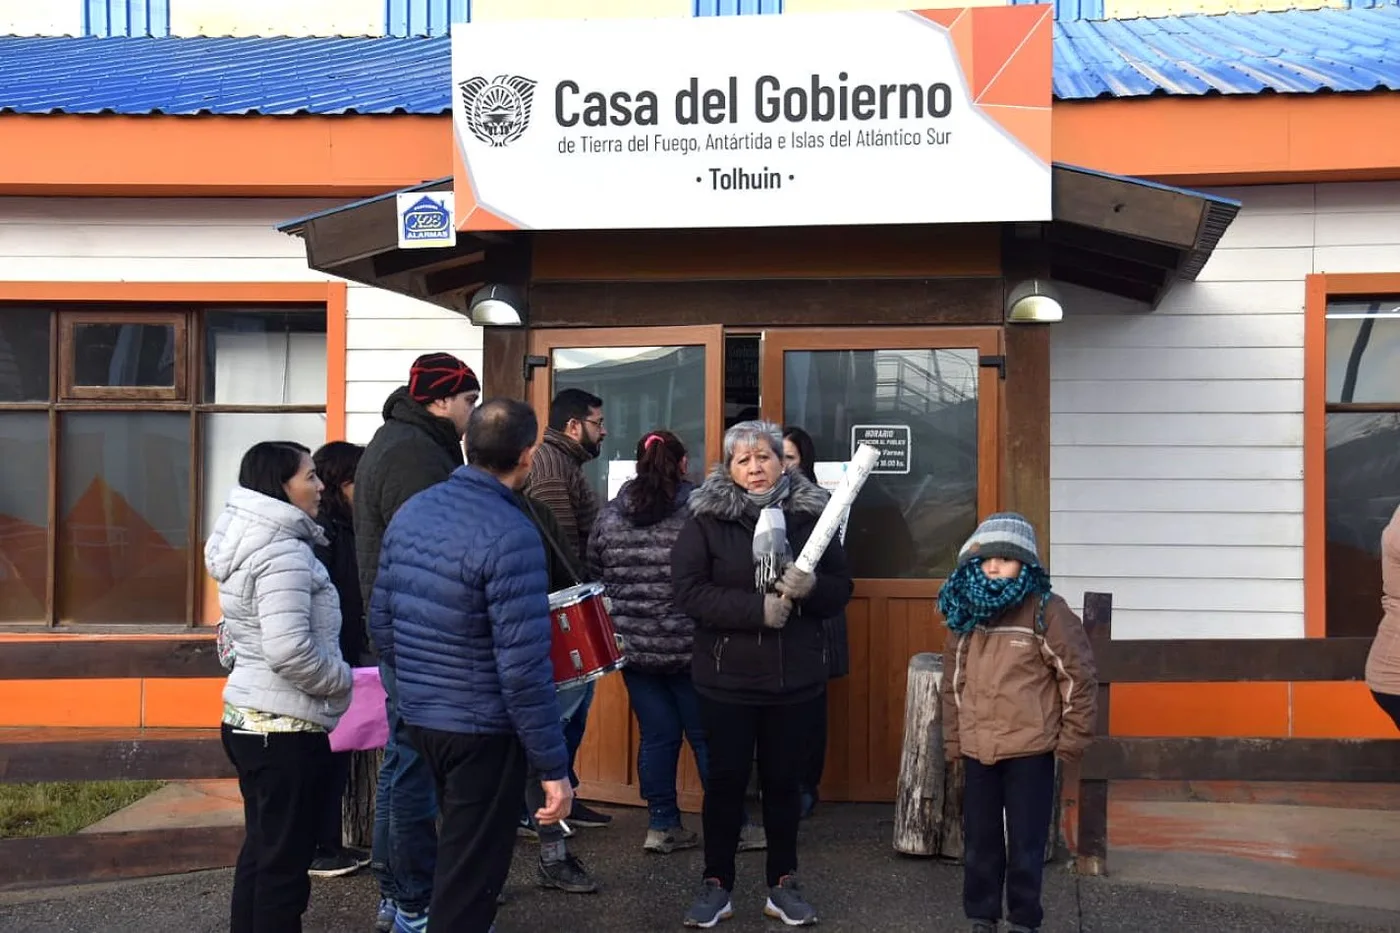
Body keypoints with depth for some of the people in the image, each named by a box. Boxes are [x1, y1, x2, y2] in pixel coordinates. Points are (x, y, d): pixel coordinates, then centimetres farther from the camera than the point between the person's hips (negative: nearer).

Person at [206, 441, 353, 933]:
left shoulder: (249, 542, 12)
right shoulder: (284, 552, -20)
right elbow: (290, 650, -28)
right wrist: (343, 681, -12)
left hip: (249, 719, 10)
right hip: (285, 728, -10)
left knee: (261, 848, 19)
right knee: (286, 860, 0)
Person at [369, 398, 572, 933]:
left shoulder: (411, 511, 1)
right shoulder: (510, 535, -22)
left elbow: (380, 623, 9)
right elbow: (523, 667, -24)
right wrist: (553, 766, -17)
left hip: (418, 716, 8)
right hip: (483, 729, -8)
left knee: (457, 850, 27)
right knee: (471, 873, 7)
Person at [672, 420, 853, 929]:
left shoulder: (811, 515, 2)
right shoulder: (705, 519, -5)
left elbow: (842, 590, 4)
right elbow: (688, 591, -14)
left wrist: (810, 587, -18)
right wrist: (758, 608, -22)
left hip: (797, 679, 2)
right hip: (726, 679, -2)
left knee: (784, 780, 13)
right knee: (726, 779, 8)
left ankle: (783, 884, 27)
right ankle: (716, 884, 22)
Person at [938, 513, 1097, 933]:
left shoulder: (1046, 611, -11)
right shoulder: (964, 614, 5)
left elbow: (1079, 676, -7)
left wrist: (1071, 739, -6)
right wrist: (953, 741, 10)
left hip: (1030, 750, -4)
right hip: (976, 750, 4)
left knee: (1026, 843, 6)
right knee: (979, 841, 13)